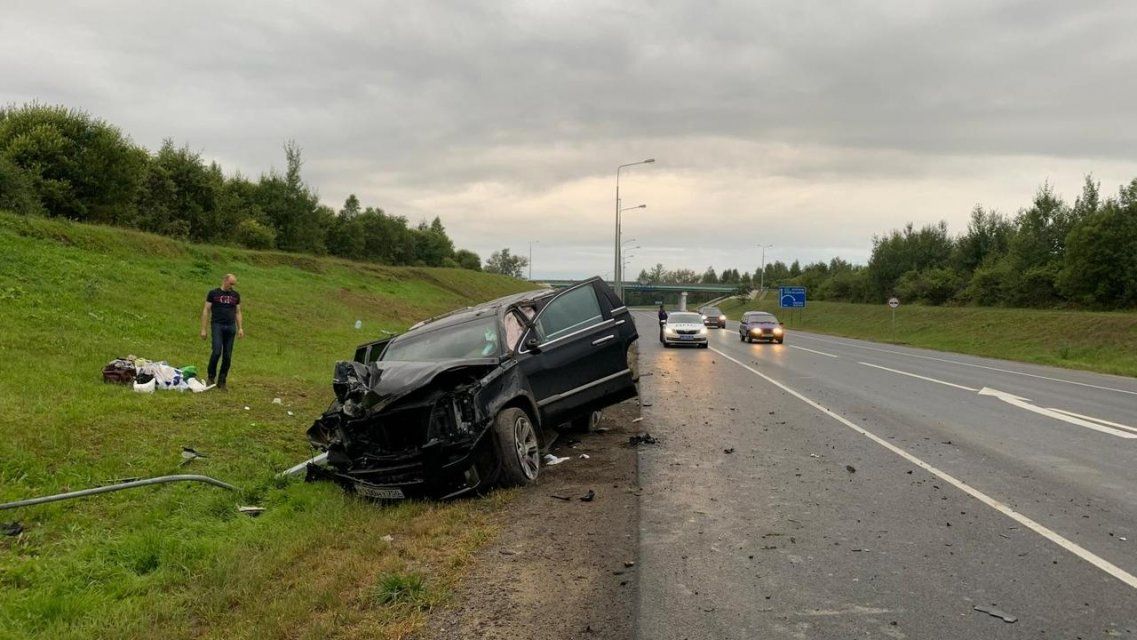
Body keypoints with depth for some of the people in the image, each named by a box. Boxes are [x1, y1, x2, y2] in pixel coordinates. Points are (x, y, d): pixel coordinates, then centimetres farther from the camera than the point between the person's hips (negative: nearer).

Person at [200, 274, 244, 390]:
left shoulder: (236, 295, 13)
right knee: (217, 352, -17)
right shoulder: (213, 293, 3)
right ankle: (211, 377, 3)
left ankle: (222, 382, 10)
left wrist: (240, 328, 6)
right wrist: (203, 329, -3)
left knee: (227, 356, 1)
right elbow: (206, 311, 2)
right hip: (217, 326, -3)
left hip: (231, 327, 4)